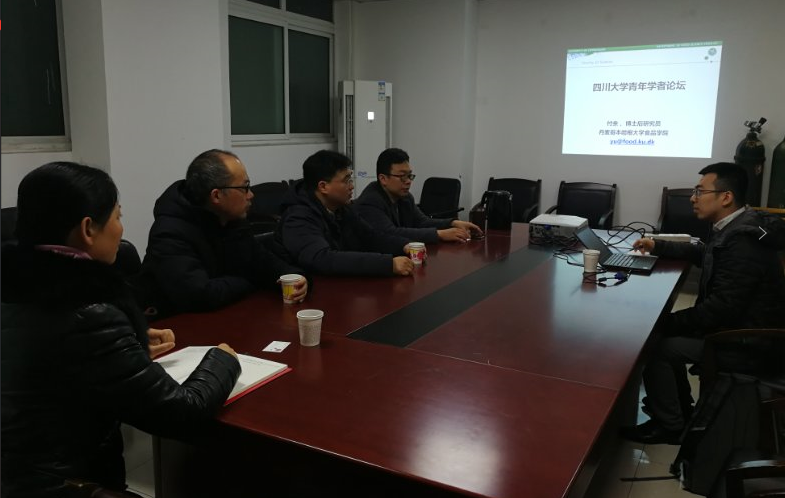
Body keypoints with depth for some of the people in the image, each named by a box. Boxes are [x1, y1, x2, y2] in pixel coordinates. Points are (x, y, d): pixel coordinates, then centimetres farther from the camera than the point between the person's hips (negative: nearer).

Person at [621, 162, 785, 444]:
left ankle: (669, 426, 6)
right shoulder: (736, 228, 4)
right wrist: (658, 247, 17)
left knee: (656, 346, -13)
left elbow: (721, 307, -30)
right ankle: (680, 411, 26)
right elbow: (704, 254, 25)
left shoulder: (743, 242, -29)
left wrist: (667, 323, -19)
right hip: (737, 325, 10)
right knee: (668, 336, 12)